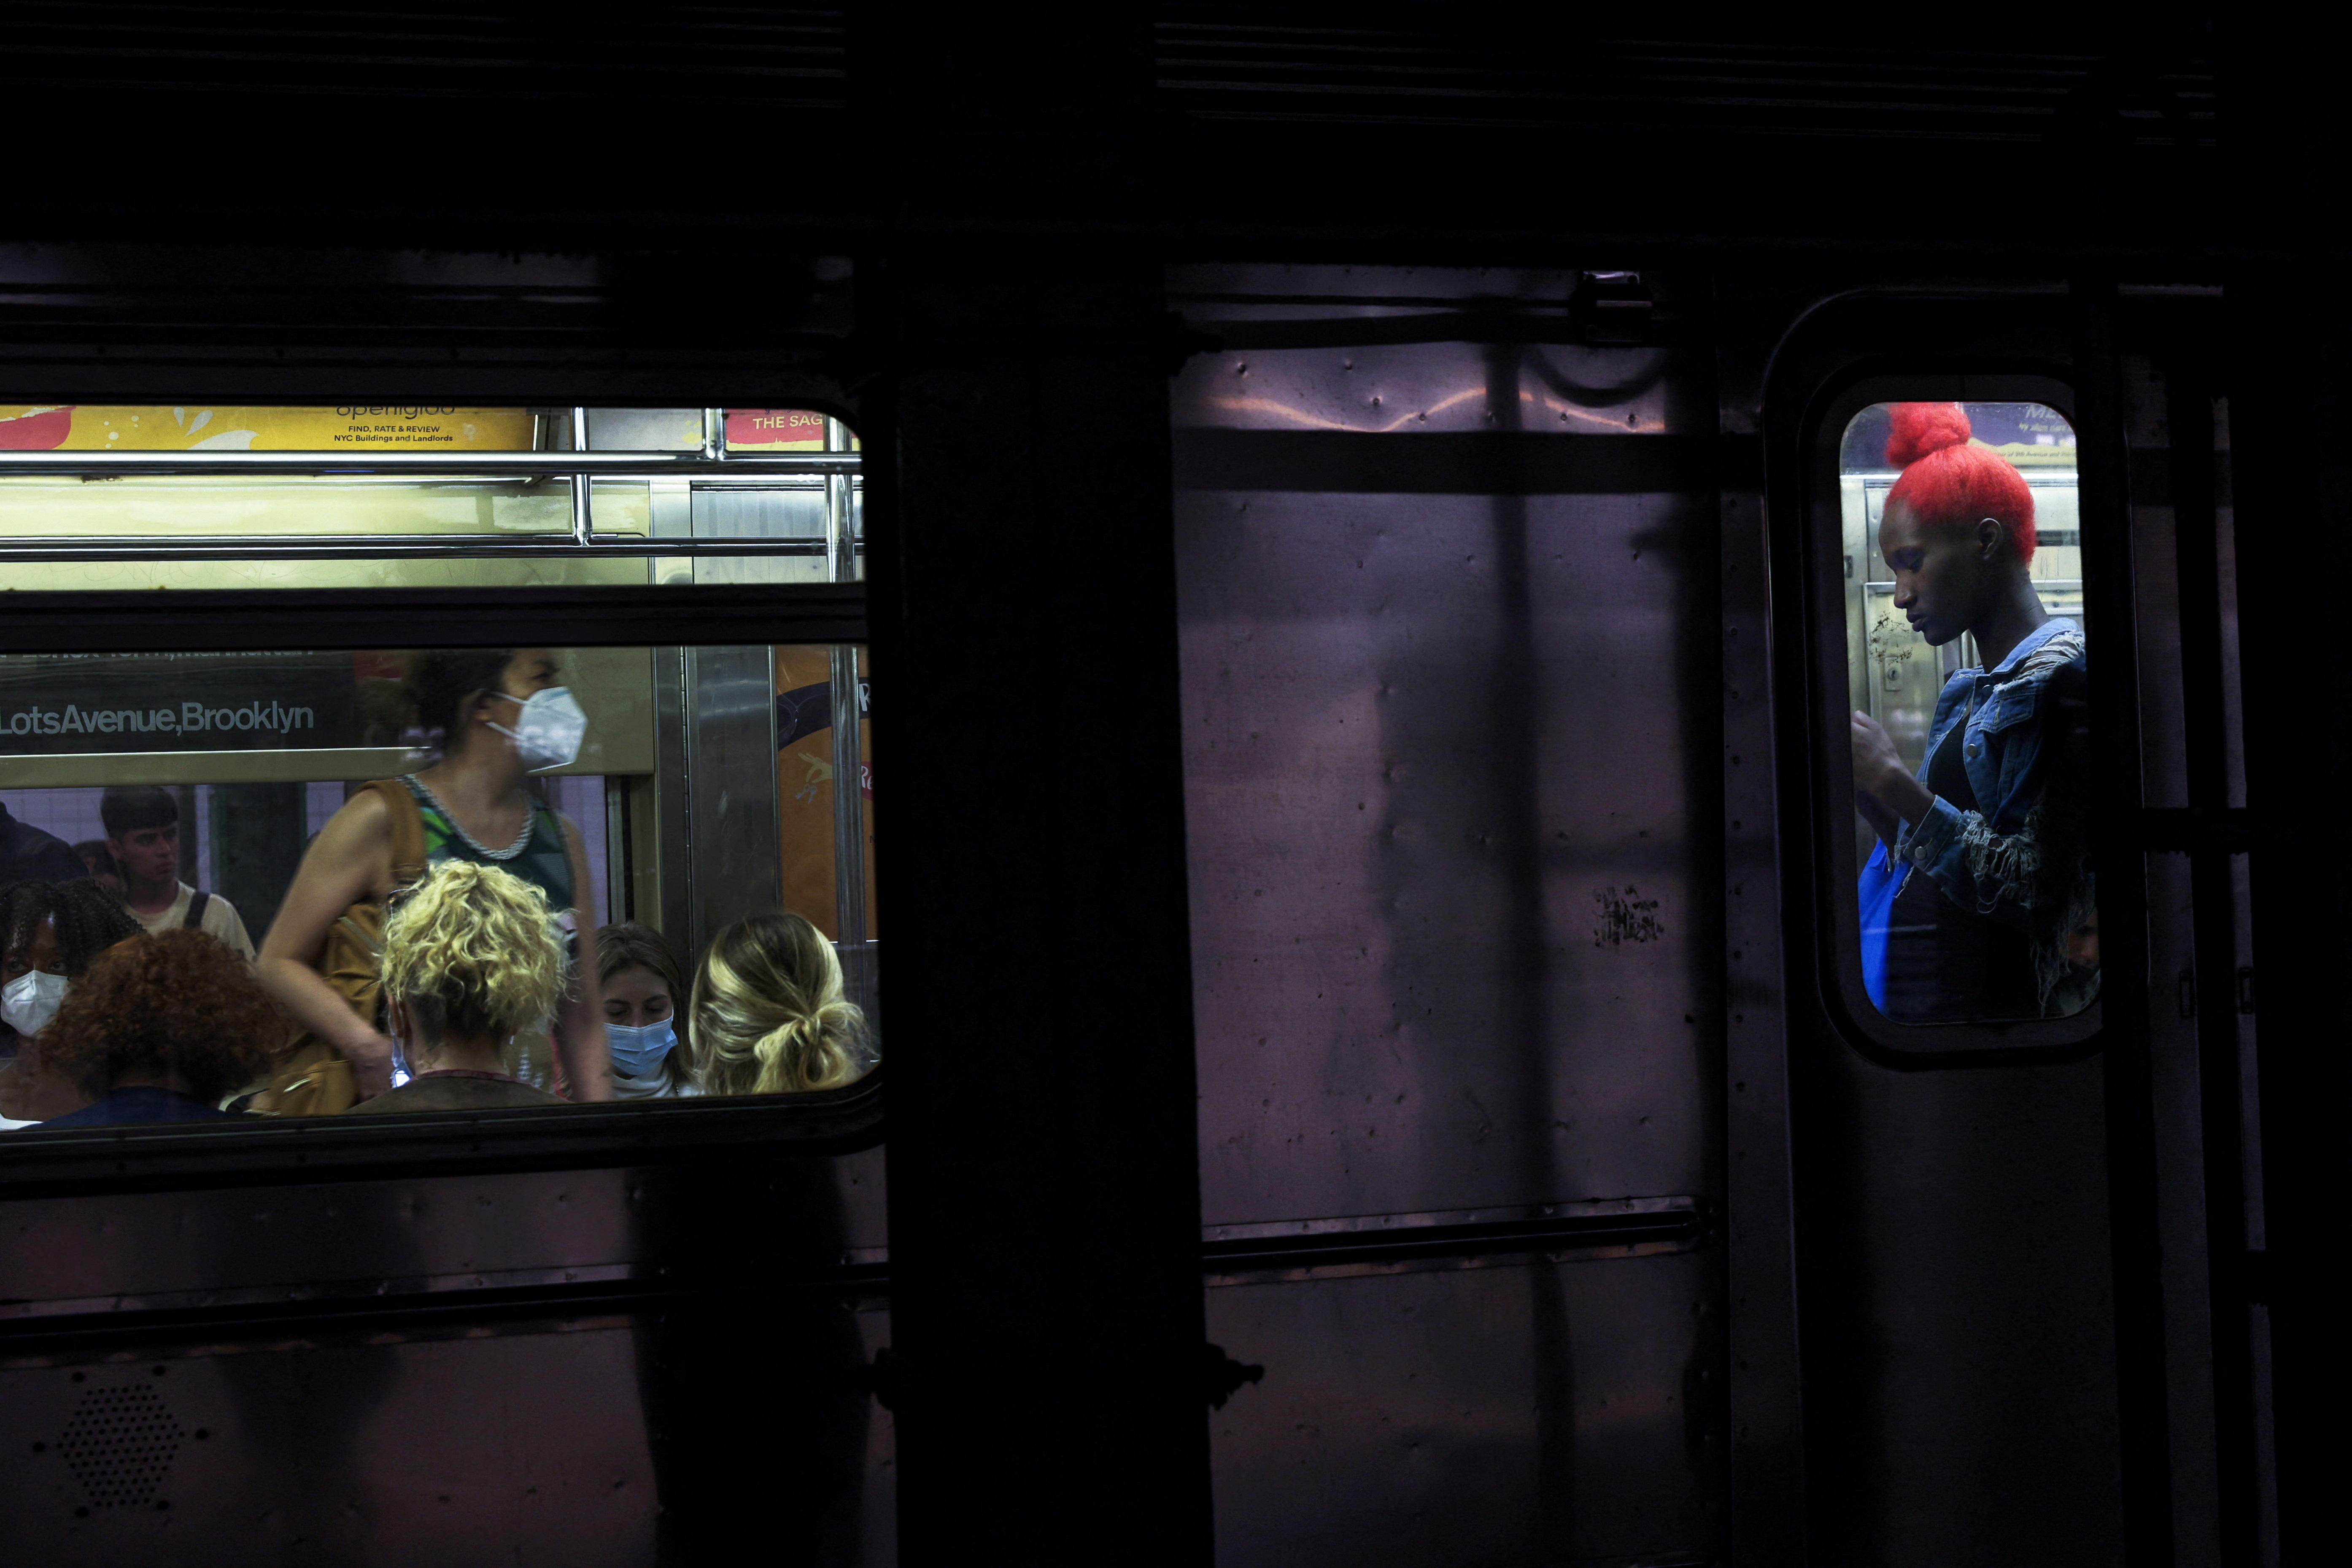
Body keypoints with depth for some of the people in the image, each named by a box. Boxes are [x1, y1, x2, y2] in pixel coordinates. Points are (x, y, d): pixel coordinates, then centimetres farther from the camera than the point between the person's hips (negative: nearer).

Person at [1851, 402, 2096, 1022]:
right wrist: (1866, 792, 4)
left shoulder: (2063, 675, -10)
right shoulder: (1967, 693, 15)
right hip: (1913, 1007, 8)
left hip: (1991, 1014, -8)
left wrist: (1895, 781, -18)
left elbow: (2038, 889, -20)